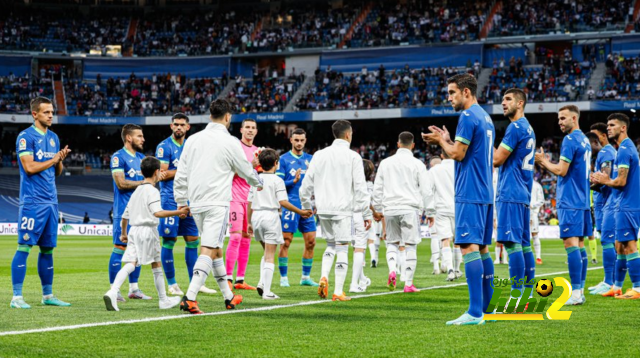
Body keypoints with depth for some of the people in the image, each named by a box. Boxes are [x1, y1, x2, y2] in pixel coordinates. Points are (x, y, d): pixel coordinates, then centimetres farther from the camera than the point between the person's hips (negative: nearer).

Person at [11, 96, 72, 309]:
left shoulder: (53, 137, 16)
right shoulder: (26, 137, -7)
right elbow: (30, 167, -16)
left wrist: (61, 160, -1)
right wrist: (53, 159, -7)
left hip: (50, 201, 7)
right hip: (32, 202, -7)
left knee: (48, 249, 11)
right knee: (24, 246, -8)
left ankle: (48, 295, 18)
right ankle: (17, 297, -8)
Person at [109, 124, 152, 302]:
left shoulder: (141, 157, 17)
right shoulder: (118, 157, -7)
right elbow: (121, 183, -15)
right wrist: (144, 182, -12)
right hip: (124, 211, -8)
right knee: (120, 248, -7)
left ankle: (133, 288, 15)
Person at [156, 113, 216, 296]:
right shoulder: (165, 146, -7)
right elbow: (162, 174, -14)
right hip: (170, 200, -7)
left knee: (192, 240, 7)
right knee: (169, 240, -4)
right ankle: (171, 284, 3)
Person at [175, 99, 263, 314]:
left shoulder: (193, 140, 8)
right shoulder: (230, 142, -7)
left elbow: (181, 174, 11)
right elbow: (246, 171, 7)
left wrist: (181, 201, 21)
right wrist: (258, 183, 28)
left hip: (196, 204, 6)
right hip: (217, 203, -6)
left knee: (216, 249, 18)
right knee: (208, 251, -9)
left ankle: (228, 297, 28)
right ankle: (190, 298, -22)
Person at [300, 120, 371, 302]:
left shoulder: (320, 155, 7)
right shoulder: (352, 157, -6)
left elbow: (307, 183, 10)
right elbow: (360, 187, -8)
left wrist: (306, 206, 22)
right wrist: (367, 214, -4)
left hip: (323, 209, 4)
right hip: (343, 209, -4)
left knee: (330, 245, 20)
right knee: (342, 248, 1)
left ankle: (323, 277, -1)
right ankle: (338, 292, -1)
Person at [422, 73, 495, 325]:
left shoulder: (468, 116, -12)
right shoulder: (485, 117, 18)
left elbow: (457, 154, -14)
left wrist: (441, 141, 3)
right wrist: (448, 140, 21)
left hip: (469, 193, -10)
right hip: (485, 193, 10)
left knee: (469, 247, -13)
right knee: (482, 248, 13)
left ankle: (475, 313, -19)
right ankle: (487, 307, 18)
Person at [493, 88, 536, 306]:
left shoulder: (516, 127, -11)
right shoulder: (529, 129, 19)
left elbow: (497, 160, -12)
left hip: (510, 193, -10)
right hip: (523, 193, 10)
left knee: (512, 243, -11)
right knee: (524, 244, 10)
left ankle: (516, 295, -13)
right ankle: (529, 292, 12)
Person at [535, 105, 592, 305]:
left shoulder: (570, 140, -13)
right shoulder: (585, 140, 16)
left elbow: (561, 170, -16)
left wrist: (542, 161, -1)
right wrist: (546, 164, 21)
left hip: (570, 201, -9)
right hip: (582, 200, 9)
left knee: (571, 243, -11)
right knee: (579, 244, 10)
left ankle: (576, 293, -15)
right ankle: (580, 291, 12)